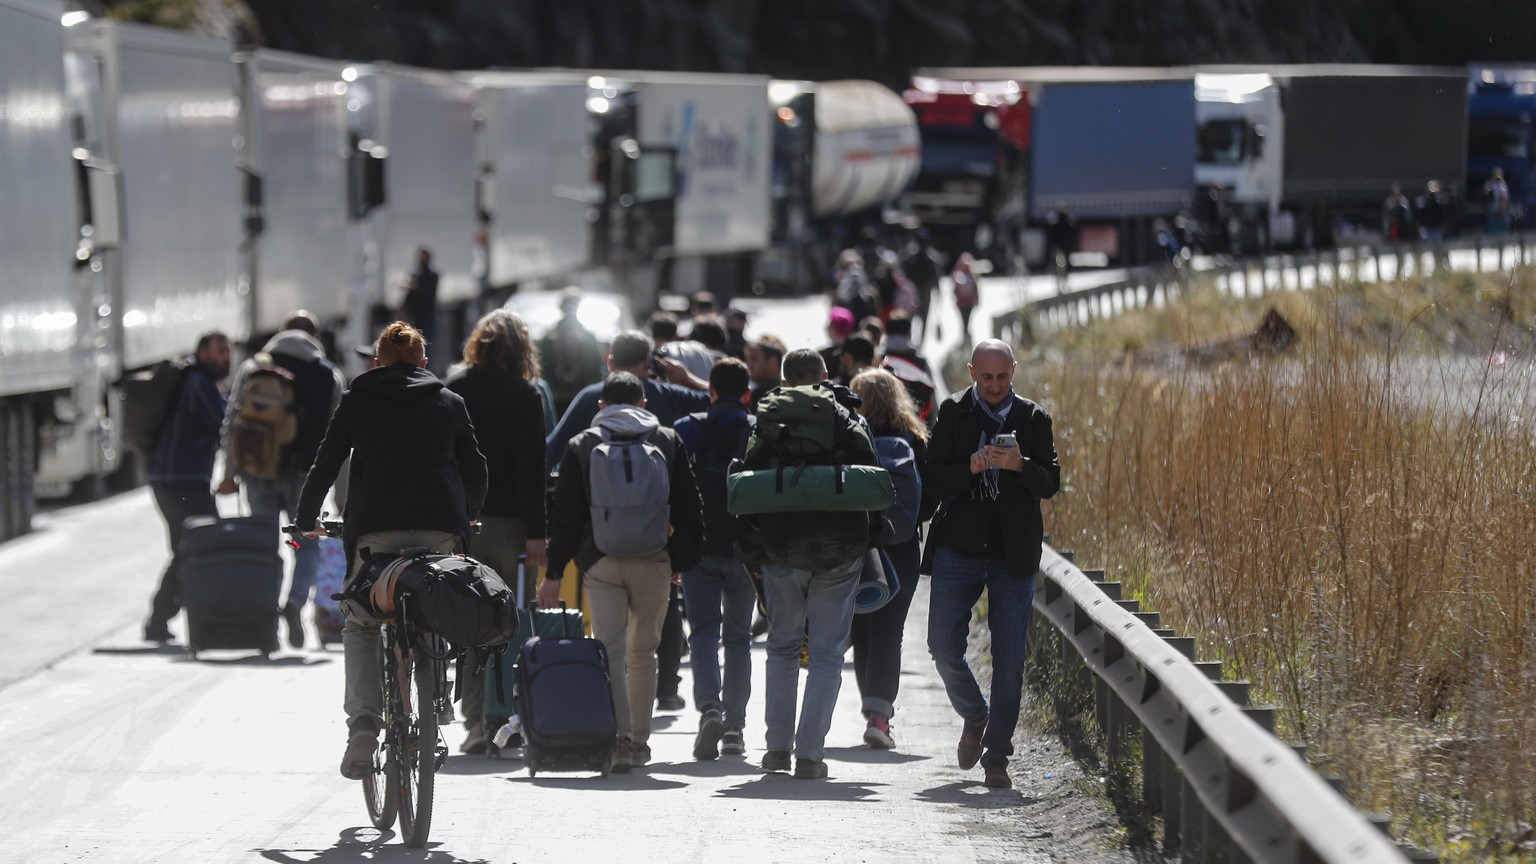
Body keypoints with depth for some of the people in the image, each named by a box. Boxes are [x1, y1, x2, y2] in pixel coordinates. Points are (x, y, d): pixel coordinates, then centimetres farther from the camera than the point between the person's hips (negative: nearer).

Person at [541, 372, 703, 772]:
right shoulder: (668, 441, 8)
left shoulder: (581, 446, 5)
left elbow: (565, 515, 2)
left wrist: (554, 574, 3)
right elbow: (688, 507, 7)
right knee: (643, 653, 13)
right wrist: (685, 560, 14)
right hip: (654, 562, 1)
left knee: (610, 651, -4)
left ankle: (620, 737, -20)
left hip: (600, 561, -1)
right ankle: (639, 740, 18)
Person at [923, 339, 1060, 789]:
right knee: (944, 647, -2)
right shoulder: (953, 413, 2)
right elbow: (931, 481, -4)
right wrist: (970, 468, -22)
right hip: (958, 549, 0)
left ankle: (996, 756, 7)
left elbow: (1050, 482, -3)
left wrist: (1020, 465, -23)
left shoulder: (1033, 419, 3)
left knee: (1009, 658, -1)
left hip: (1013, 554, 0)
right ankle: (975, 717, 25)